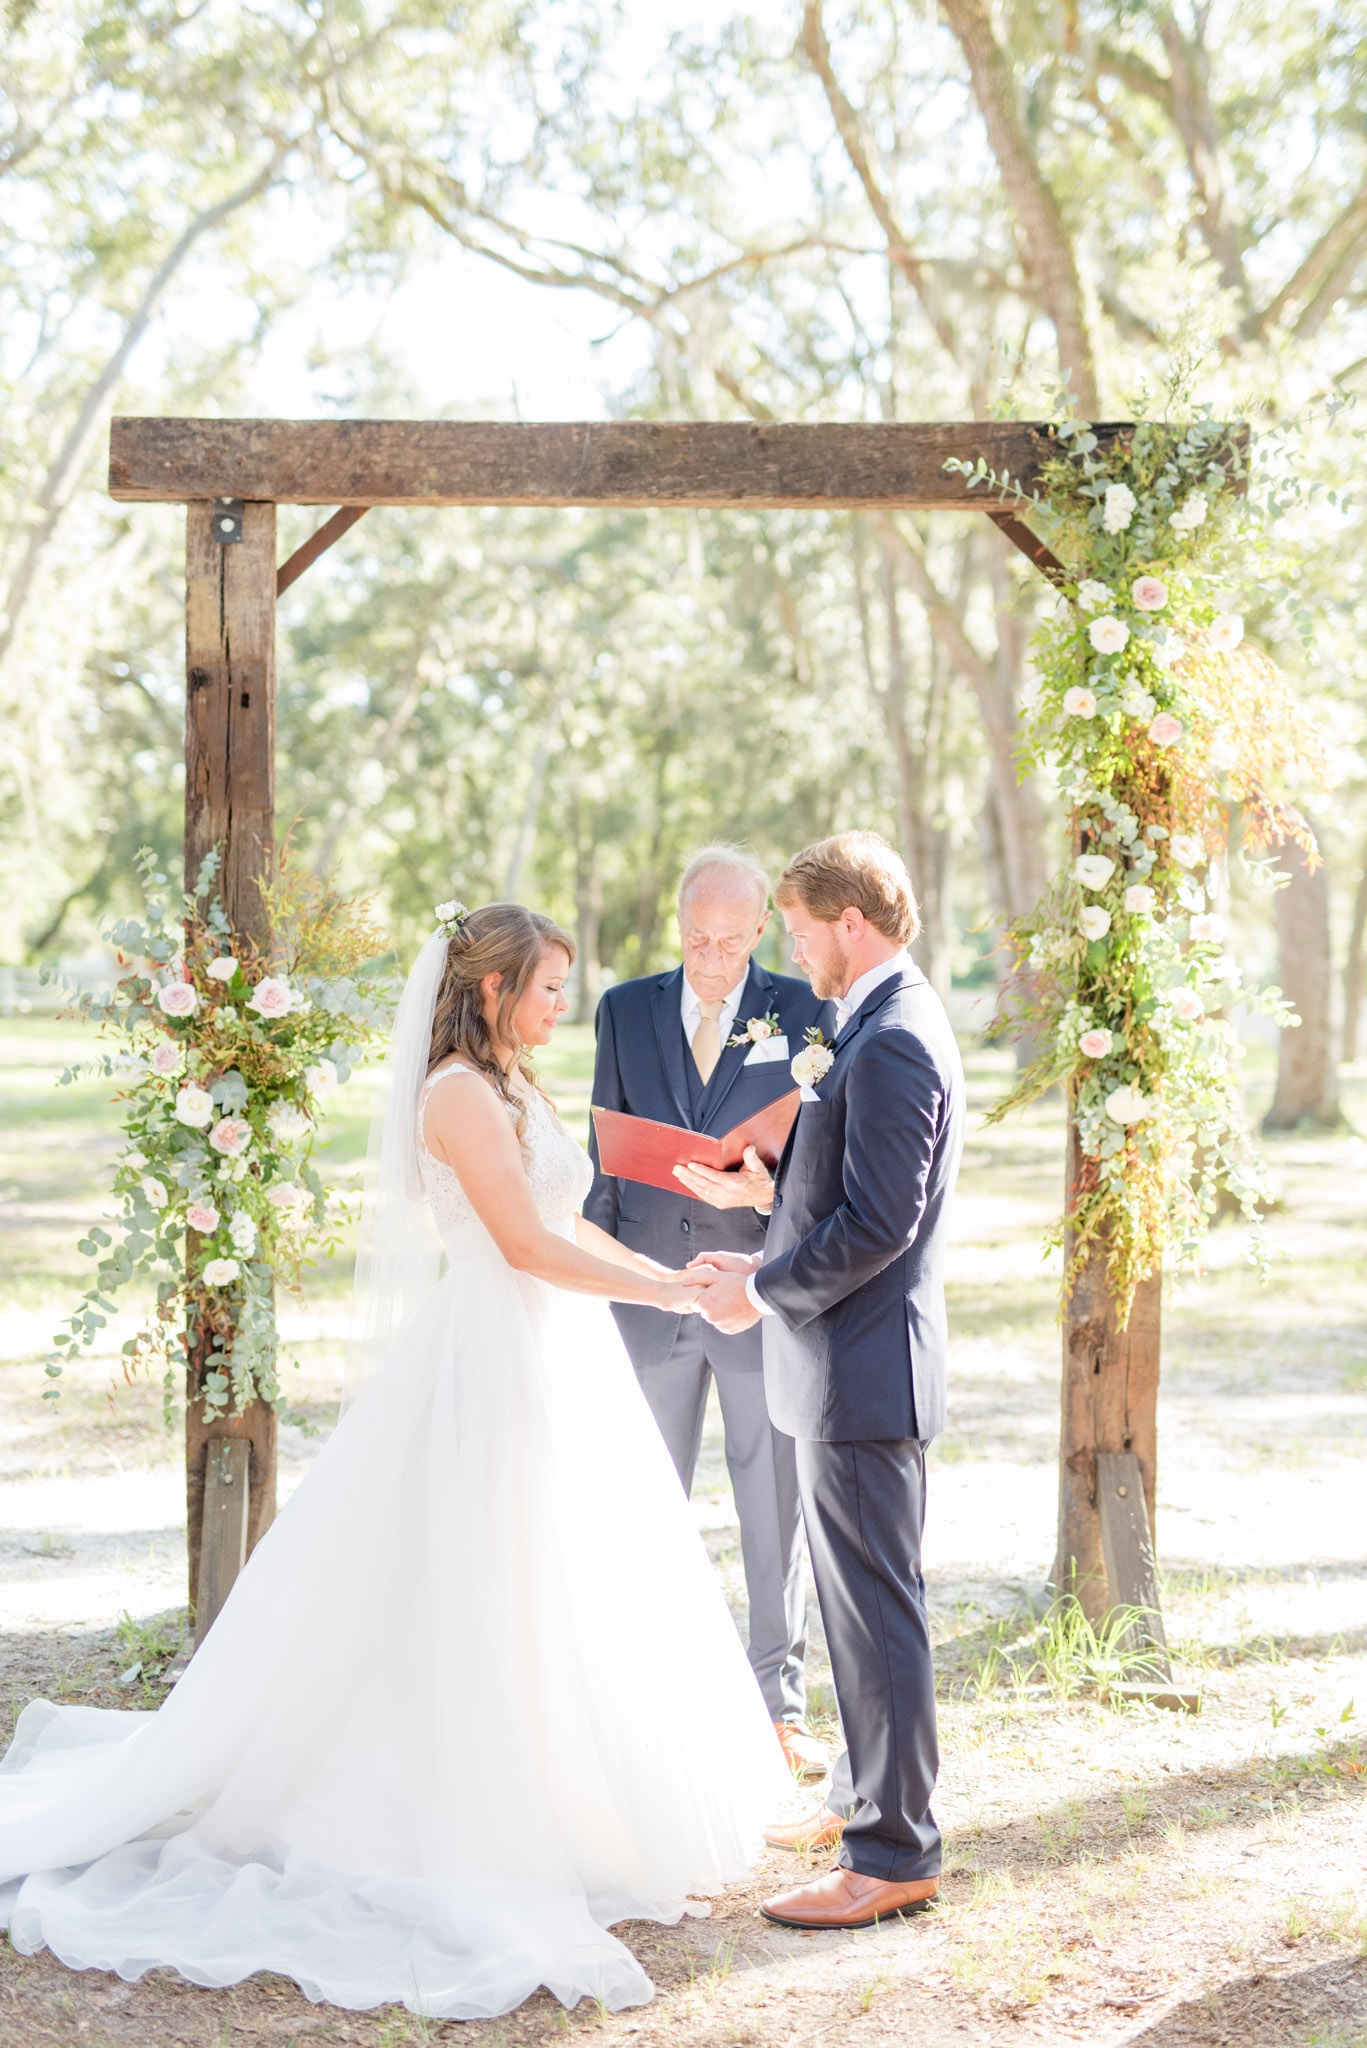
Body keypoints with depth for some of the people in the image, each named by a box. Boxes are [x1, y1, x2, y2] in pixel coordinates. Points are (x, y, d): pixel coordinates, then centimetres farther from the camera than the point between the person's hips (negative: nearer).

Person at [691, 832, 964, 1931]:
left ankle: (895, 1854, 3)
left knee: (878, 1610, -4)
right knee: (857, 1601, 19)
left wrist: (763, 1292, -13)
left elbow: (877, 1224, -24)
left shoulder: (893, 1043, -19)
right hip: (851, 1361, 11)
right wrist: (770, 1262, 13)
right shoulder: (884, 1027, 14)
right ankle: (865, 1800, 32)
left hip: (865, 1366, -11)